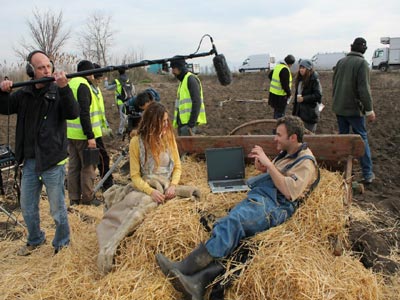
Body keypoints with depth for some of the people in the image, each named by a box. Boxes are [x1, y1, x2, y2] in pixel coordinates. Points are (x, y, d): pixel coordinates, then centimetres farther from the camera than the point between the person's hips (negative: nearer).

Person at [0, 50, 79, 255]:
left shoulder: (58, 92, -8)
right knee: (27, 207, 18)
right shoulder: (25, 94, 7)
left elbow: (73, 113, -22)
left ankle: (62, 243, 26)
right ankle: (35, 240, 40)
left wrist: (64, 87, -35)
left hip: (53, 161, -5)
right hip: (30, 161, 6)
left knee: (57, 207, 6)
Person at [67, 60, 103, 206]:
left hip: (70, 133, 9)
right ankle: (87, 198, 8)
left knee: (74, 165, 12)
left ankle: (74, 198, 19)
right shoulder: (83, 86, -13)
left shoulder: (71, 84, 16)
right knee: (88, 166, 1)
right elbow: (84, 113, -21)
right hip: (82, 134, -9)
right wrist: (90, 136, -21)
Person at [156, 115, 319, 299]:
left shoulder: (306, 162, 0)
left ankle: (185, 268, -32)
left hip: (274, 206, -8)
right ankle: (200, 280, -36)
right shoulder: (286, 153, 26)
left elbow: (288, 191, -13)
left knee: (232, 222, -31)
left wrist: (268, 163, -12)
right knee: (232, 229, -20)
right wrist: (262, 168, 9)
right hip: (257, 196, 8)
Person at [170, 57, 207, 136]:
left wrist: (191, 124, -21)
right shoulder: (182, 81, 21)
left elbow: (197, 102, -17)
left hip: (188, 123, -10)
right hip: (182, 123, 10)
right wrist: (177, 122, 16)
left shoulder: (191, 79, -8)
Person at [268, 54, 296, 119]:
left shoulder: (278, 66, 8)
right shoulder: (285, 70, -20)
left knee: (276, 111, 22)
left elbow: (270, 75, 23)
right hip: (280, 95, -9)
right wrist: (289, 93, -8)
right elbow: (285, 84, -23)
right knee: (280, 114, 0)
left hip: (273, 92, 9)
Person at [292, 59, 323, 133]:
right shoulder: (300, 79, 11)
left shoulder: (314, 80, -12)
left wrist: (303, 99, -21)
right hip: (300, 112, 7)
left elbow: (318, 95, -19)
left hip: (310, 113, -7)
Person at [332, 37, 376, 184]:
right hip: (354, 108, -6)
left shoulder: (340, 62, 7)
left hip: (339, 107, 6)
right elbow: (364, 89, -18)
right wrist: (369, 110, -12)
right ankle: (368, 174, 4)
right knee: (362, 138, 1)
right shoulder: (362, 63, -13)